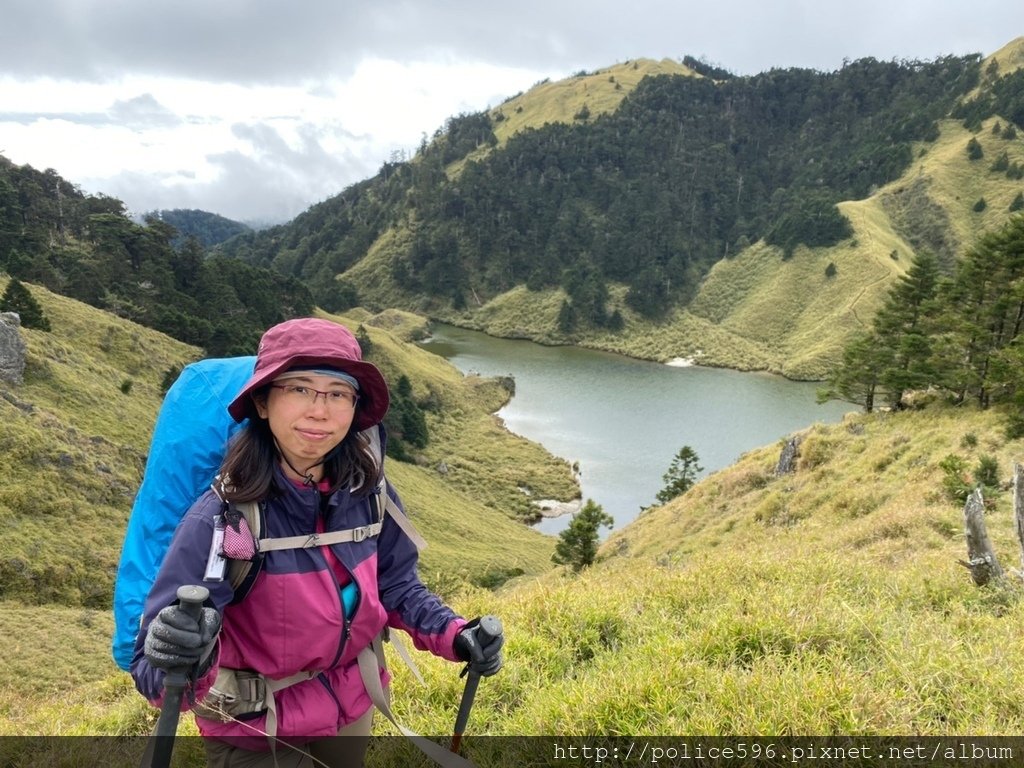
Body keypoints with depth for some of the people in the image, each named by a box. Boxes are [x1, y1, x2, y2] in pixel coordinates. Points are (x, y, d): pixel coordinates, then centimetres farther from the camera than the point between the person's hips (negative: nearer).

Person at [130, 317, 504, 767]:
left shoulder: (367, 492, -15)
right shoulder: (222, 516, -28)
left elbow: (395, 583, 2)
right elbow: (154, 670, -28)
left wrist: (455, 637, -13)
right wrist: (180, 657, -50)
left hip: (351, 711, 5)